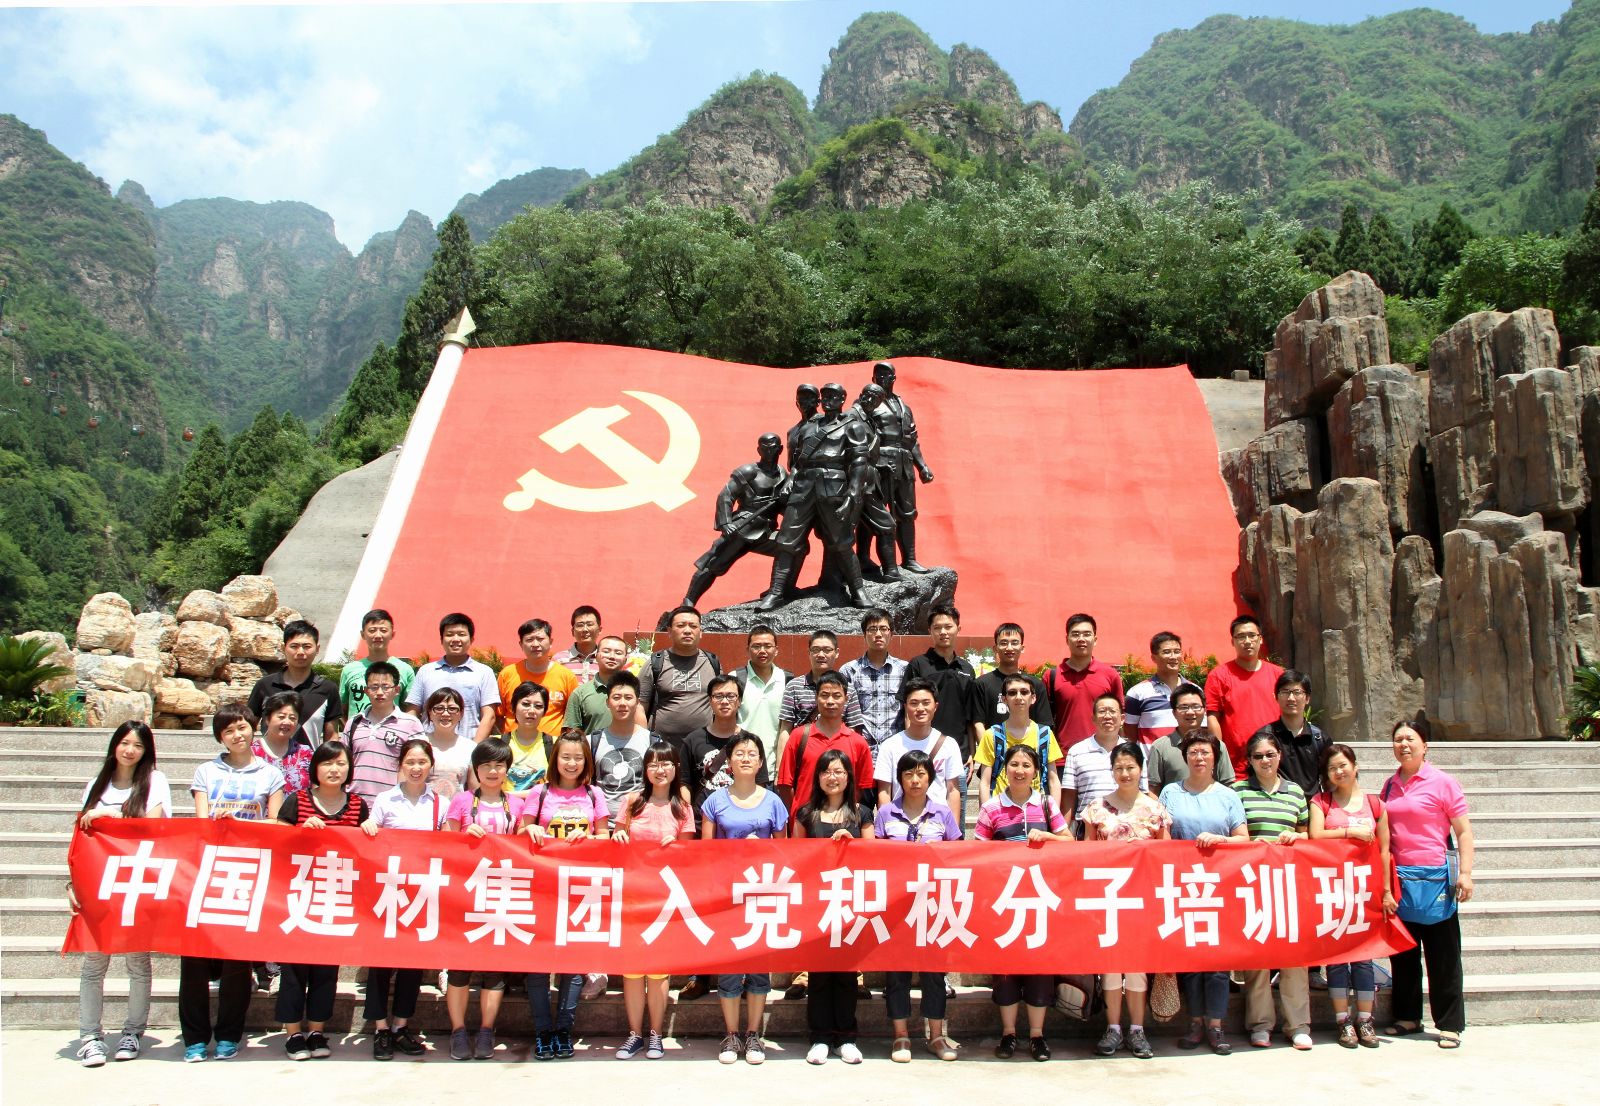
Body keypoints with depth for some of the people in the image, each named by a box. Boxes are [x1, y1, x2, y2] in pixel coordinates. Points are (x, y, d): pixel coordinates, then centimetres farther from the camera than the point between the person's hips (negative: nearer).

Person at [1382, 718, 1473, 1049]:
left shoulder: (1442, 782, -5)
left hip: (1434, 878, -5)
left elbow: (1463, 830, -5)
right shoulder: (1389, 785, 10)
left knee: (1442, 956, 2)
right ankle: (1407, 1017, 23)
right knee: (1402, 953, 12)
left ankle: (1450, 1025, 11)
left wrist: (1465, 872, -13)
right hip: (1398, 878, 5)